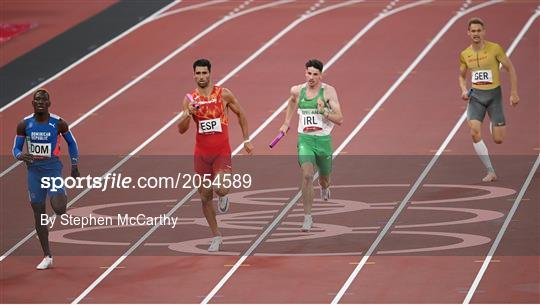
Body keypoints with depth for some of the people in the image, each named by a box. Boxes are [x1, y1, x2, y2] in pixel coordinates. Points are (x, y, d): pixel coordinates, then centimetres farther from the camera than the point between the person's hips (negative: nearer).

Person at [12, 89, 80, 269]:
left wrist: (74, 167, 9)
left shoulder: (58, 123, -8)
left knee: (58, 209, -24)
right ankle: (47, 257, 14)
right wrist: (21, 156, -18)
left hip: (53, 168, -3)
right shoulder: (24, 124, -2)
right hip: (34, 170, 3)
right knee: (38, 213, 5)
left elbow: (72, 143, 7)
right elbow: (16, 148, 5)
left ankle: (62, 197, 17)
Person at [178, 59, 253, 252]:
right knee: (205, 196, 7)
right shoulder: (190, 99, -1)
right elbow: (181, 130, -4)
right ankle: (216, 236, 22)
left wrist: (246, 140, 9)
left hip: (222, 153, -3)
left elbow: (240, 114, 9)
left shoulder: (224, 95, -6)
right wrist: (188, 113, -23)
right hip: (201, 154, 3)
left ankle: (223, 196, 14)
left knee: (220, 189, -25)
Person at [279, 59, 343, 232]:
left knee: (324, 179, 17)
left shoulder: (328, 91, -10)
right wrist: (287, 123, 27)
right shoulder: (297, 90, 0)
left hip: (323, 140, 0)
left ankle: (325, 188, 57)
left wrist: (324, 111, -29)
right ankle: (307, 218, -15)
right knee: (307, 175, -20)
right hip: (305, 140, 1)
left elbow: (339, 119, -14)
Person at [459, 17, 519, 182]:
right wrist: (464, 90, -2)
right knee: (475, 133, -18)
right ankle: (491, 172, -8)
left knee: (498, 139, -2)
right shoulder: (465, 55, 2)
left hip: (494, 94, -2)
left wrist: (514, 93, -5)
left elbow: (510, 68, -1)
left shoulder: (495, 49, -9)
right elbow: (462, 76, 18)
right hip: (476, 96, 2)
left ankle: (497, 124, 39)